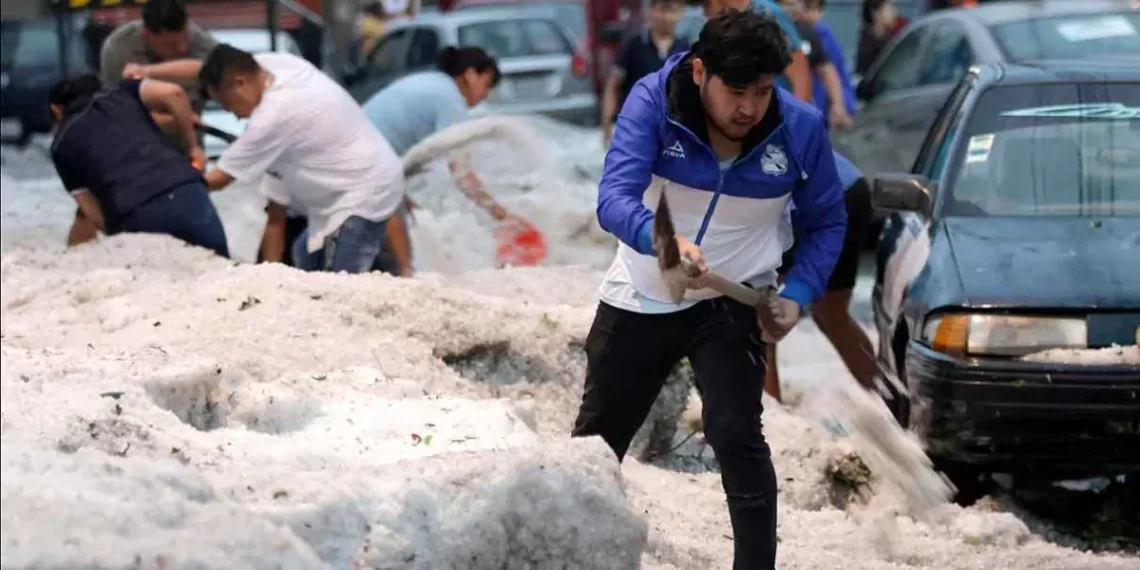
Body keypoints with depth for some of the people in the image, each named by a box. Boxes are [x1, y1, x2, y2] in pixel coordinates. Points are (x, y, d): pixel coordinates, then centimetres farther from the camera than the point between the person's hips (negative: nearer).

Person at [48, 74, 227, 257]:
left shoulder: (62, 143, 23)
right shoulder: (121, 92, 28)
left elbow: (94, 216, 17)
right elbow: (172, 93, 8)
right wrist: (193, 148, 21)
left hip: (133, 216, -2)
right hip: (185, 192, 2)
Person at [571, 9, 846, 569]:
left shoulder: (800, 128, -18)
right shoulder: (652, 100, -23)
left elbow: (826, 223, -3)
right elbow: (614, 198, -33)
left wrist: (798, 295, -18)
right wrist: (663, 240, -54)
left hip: (732, 304, -1)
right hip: (641, 298, 1)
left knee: (736, 438, -18)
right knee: (596, 438, 15)